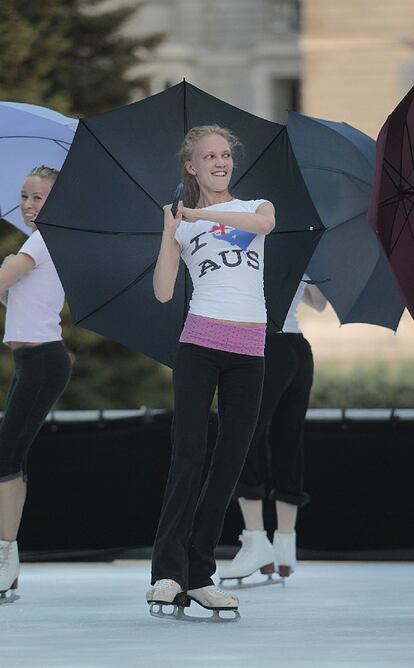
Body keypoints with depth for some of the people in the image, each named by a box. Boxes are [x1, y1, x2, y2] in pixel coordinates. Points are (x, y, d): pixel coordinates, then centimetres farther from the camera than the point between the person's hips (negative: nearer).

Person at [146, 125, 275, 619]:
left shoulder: (255, 205, 12)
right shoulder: (181, 225, 9)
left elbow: (265, 222, -16)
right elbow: (163, 292, -3)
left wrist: (201, 213, -16)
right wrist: (170, 226, -6)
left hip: (249, 354, 2)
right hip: (199, 345, -2)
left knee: (229, 461, 2)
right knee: (188, 455, -13)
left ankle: (198, 576, 6)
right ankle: (167, 572, -16)